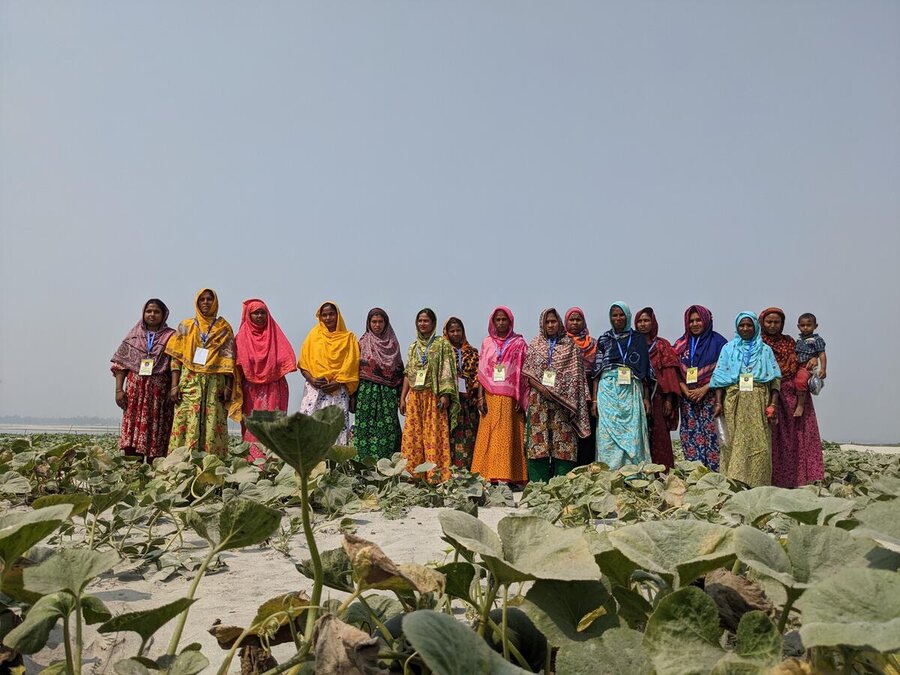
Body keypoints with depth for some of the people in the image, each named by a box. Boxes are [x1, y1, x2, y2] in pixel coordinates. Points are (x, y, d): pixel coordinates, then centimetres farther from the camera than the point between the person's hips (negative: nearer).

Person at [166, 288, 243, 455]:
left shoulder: (224, 328, 10)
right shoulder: (186, 326, 12)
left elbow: (228, 358, 5)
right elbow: (176, 358, 7)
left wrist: (228, 387, -5)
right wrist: (174, 385, -2)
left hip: (215, 384, 0)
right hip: (190, 383, 1)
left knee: (213, 425, -4)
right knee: (188, 425, -6)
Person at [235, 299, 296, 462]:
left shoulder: (274, 334, 12)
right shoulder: (242, 337, 11)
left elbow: (285, 359, 6)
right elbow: (238, 364, 6)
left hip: (273, 389, 0)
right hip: (250, 389, 0)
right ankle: (253, 459, -5)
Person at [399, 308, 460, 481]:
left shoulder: (442, 344, 2)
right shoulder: (413, 347, 18)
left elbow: (447, 371, -5)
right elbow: (408, 374, 16)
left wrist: (445, 395, -15)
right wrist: (403, 398, 9)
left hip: (434, 397, -5)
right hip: (414, 397, 5)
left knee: (434, 435, -8)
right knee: (412, 436, 1)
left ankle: (436, 476, -6)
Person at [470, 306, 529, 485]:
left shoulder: (519, 343, 5)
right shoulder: (487, 342, 12)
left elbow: (524, 373, 1)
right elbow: (482, 372, 9)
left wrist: (521, 400, -7)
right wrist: (480, 397, -1)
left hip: (510, 398, -2)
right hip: (490, 398, 2)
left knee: (509, 437, -4)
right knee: (489, 437, 0)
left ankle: (509, 476, -1)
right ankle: (489, 475, 4)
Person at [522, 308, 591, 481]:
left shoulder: (570, 345, 9)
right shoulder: (535, 345, 11)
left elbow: (577, 374, 6)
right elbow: (526, 372, 5)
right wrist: (541, 388, -11)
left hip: (563, 401, 0)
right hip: (539, 400, 1)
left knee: (564, 442, -5)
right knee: (538, 441, -3)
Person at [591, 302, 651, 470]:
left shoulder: (638, 340, 10)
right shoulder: (603, 340, 10)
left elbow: (644, 372, 9)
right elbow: (597, 371, 7)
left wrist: (646, 397, 2)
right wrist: (594, 399, 0)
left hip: (631, 391, 0)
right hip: (608, 391, 0)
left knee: (632, 434, -3)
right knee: (608, 434, -3)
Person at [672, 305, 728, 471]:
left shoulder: (718, 342, 2)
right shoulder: (682, 343, 13)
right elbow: (676, 370, 9)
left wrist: (704, 389, -11)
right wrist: (685, 390, -5)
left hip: (710, 397, -3)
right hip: (688, 398, 3)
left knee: (711, 434, -8)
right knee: (690, 435, 1)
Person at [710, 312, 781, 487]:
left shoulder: (765, 350, 13)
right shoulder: (728, 349, 13)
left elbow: (775, 378, 6)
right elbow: (719, 378, 6)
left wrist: (773, 404, -6)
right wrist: (718, 403, -5)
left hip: (758, 403, 0)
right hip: (734, 402, 0)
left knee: (758, 444, -5)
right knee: (733, 444, -4)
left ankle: (757, 485, 0)